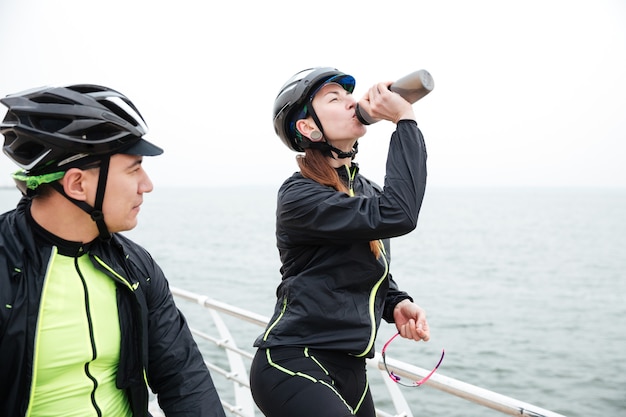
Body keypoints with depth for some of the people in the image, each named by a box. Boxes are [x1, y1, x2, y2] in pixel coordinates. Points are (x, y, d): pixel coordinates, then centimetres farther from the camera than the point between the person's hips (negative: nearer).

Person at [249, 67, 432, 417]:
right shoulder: (299, 195, -15)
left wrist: (398, 305, -1)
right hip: (293, 366, -8)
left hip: (350, 369, 8)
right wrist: (405, 121, -20)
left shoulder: (367, 191, 10)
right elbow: (397, 215, -27)